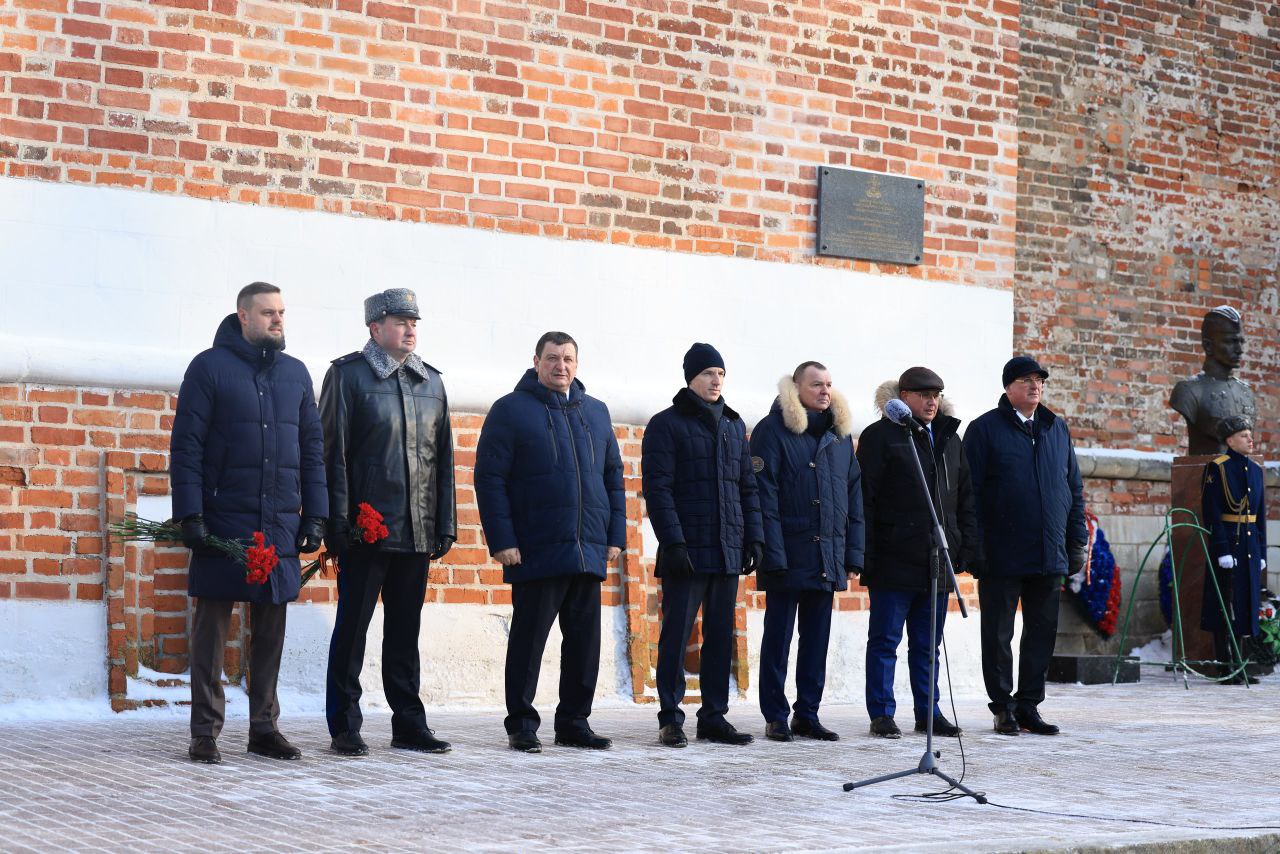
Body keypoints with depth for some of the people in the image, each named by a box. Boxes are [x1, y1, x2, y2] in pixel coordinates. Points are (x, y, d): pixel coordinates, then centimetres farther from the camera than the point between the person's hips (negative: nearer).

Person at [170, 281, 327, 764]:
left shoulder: (295, 374, 12)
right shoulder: (210, 367, -1)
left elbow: (312, 449, 14)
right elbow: (186, 447, -5)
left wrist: (314, 516, 7)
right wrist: (190, 515, -12)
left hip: (280, 524, 4)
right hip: (222, 520, -4)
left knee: (271, 627, 7)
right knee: (212, 622, 0)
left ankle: (264, 727, 16)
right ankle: (205, 733, 6)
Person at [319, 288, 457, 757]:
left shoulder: (431, 382, 14)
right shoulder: (348, 374, -2)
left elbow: (443, 457, 16)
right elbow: (333, 451, -6)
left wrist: (445, 524, 10)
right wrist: (338, 522, -12)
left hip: (417, 532, 5)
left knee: (405, 629, 11)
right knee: (352, 626, 0)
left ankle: (409, 724, 17)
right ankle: (344, 727, 7)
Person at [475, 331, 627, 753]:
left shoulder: (596, 412, 16)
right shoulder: (510, 410, 1)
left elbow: (613, 477, 19)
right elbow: (489, 478, -4)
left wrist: (616, 535, 9)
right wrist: (501, 540, -11)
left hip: (589, 552, 5)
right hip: (536, 551, -5)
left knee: (585, 639, 7)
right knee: (529, 638, -1)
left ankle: (574, 721, 17)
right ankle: (522, 724, 8)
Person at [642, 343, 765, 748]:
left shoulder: (734, 426, 17)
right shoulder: (666, 424, -1)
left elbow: (747, 486, 19)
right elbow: (657, 487, -8)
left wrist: (754, 537, 9)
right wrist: (672, 541, -16)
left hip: (728, 551, 6)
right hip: (686, 550, -6)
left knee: (721, 636, 8)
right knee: (676, 634, -3)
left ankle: (714, 717, 14)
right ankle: (670, 718, 3)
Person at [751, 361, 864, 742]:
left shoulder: (840, 435, 13)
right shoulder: (773, 431, -5)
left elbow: (854, 496, 15)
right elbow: (764, 496, -10)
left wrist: (853, 553, 9)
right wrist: (773, 553, -17)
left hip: (827, 560, 6)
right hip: (788, 556, -6)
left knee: (817, 638, 9)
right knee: (778, 636, 1)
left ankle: (808, 714, 17)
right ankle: (776, 718, 7)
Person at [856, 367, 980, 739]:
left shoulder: (950, 438, 16)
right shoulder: (880, 436, -2)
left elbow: (966, 497, 19)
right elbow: (864, 498, -6)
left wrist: (967, 548, 9)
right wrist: (865, 553, -12)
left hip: (937, 562, 6)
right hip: (895, 561, -5)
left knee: (927, 643, 12)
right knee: (885, 640, 0)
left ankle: (929, 712, 18)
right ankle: (882, 715, 5)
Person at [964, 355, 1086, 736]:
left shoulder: (1056, 428, 13)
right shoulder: (985, 429, -2)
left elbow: (1074, 488, 17)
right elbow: (972, 491, -5)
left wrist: (1077, 542, 11)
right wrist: (974, 547, -10)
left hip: (1049, 556, 5)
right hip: (1002, 557, -5)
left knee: (1042, 633, 8)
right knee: (998, 634, 3)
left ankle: (1029, 705, 17)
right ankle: (1003, 707, 12)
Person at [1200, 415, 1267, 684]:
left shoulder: (1255, 470, 14)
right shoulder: (1218, 468, -7)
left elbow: (1260, 515, 17)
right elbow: (1212, 513, -12)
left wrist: (1261, 552, 13)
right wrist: (1222, 551, -18)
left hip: (1250, 545, 7)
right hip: (1227, 543, -7)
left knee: (1245, 605, 8)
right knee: (1225, 608, -4)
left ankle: (1236, 664, 13)